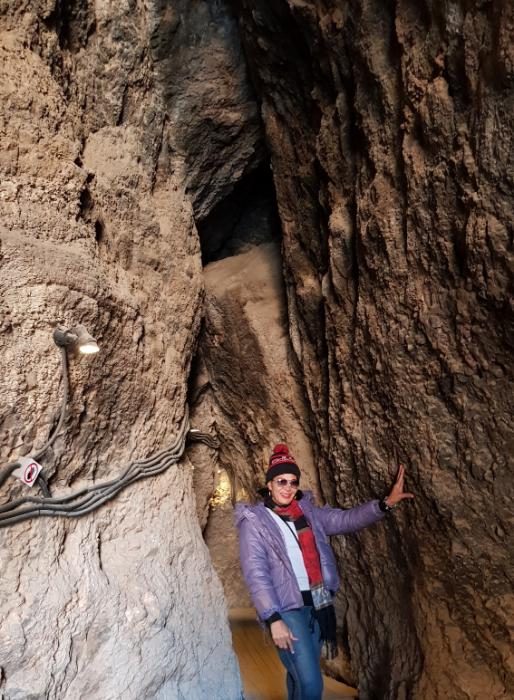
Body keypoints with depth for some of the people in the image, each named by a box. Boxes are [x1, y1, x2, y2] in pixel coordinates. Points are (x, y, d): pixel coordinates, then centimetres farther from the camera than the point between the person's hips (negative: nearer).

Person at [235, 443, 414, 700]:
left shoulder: (307, 511, 7)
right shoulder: (254, 521, -7)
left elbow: (345, 519, 0)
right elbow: (256, 574, -13)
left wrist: (385, 503, -12)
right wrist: (273, 619, -20)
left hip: (319, 605, 5)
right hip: (287, 609, -5)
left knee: (299, 674, 17)